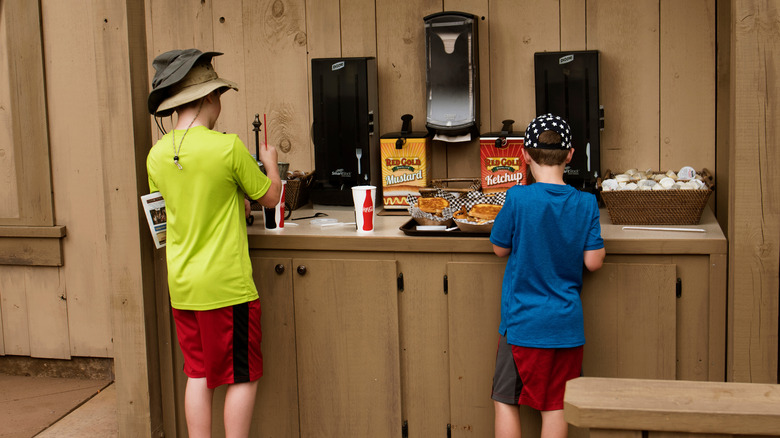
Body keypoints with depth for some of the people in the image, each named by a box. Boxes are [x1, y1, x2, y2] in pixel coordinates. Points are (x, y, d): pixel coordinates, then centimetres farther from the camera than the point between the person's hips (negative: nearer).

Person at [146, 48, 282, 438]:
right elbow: (270, 196, -3)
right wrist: (270, 161, 16)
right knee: (242, 376, 7)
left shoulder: (157, 154, 1)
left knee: (198, 374, 15)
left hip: (182, 285, 6)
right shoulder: (228, 147, -16)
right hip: (226, 285, -6)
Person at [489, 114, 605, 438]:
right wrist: (600, 243, 16)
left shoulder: (518, 199, -14)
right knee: (555, 405, 11)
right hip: (566, 324, 3)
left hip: (522, 322, -2)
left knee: (506, 400, 10)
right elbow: (593, 262, -4)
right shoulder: (586, 204, -6)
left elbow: (500, 249, -2)